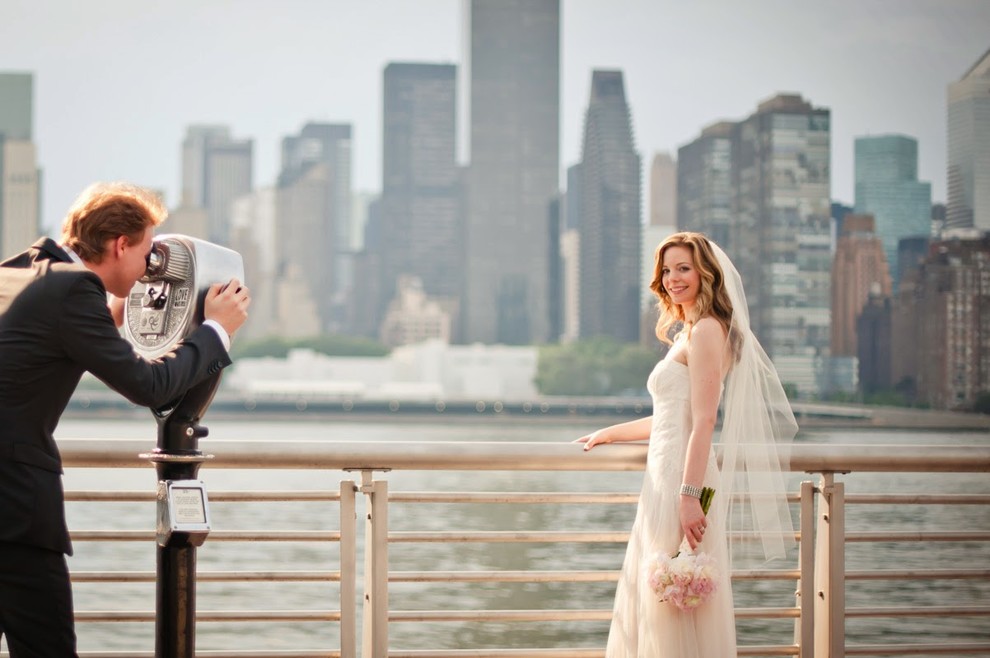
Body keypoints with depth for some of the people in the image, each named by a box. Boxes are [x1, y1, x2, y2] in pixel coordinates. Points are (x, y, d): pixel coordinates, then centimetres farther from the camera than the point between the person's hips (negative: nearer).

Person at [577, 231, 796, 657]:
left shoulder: (707, 330, -10)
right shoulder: (688, 334, 20)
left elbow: (703, 421, -19)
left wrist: (689, 494, -25)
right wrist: (610, 434, 35)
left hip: (683, 477, -10)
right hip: (665, 475, 10)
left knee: (677, 609, -6)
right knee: (653, 606, 12)